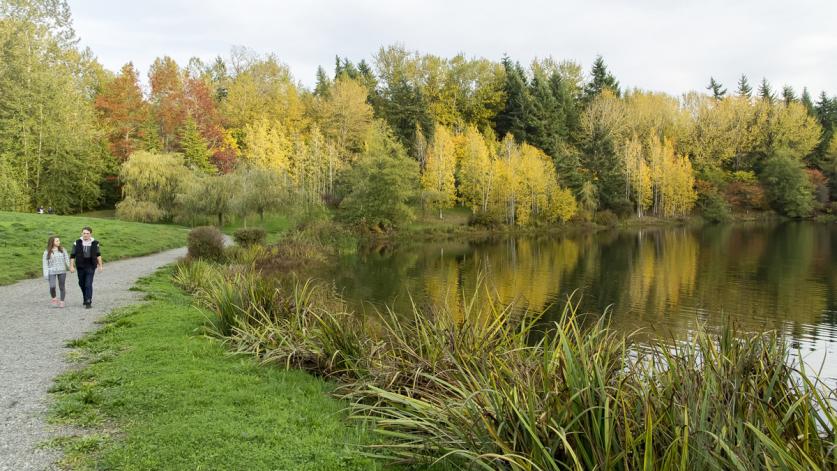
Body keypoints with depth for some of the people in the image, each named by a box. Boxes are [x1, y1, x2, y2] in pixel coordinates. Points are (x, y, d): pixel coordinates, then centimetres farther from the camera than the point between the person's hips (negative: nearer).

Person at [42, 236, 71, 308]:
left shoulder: (62, 250, 6)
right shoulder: (47, 252, 1)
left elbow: (67, 259, 7)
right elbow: (45, 263, 1)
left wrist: (70, 268, -5)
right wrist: (46, 274, -4)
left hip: (62, 271, 2)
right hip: (52, 272, -2)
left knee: (61, 287, 4)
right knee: (52, 287, -15)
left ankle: (62, 302, 15)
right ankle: (54, 298, 12)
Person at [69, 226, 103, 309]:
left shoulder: (95, 243, -1)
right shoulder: (77, 243, -4)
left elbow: (98, 254, 13)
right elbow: (72, 255, -1)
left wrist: (100, 265, 15)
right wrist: (71, 266, -7)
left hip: (90, 267, -2)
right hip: (80, 267, 2)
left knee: (88, 284, -11)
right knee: (82, 284, 15)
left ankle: (88, 302, -9)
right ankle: (86, 298, 37)